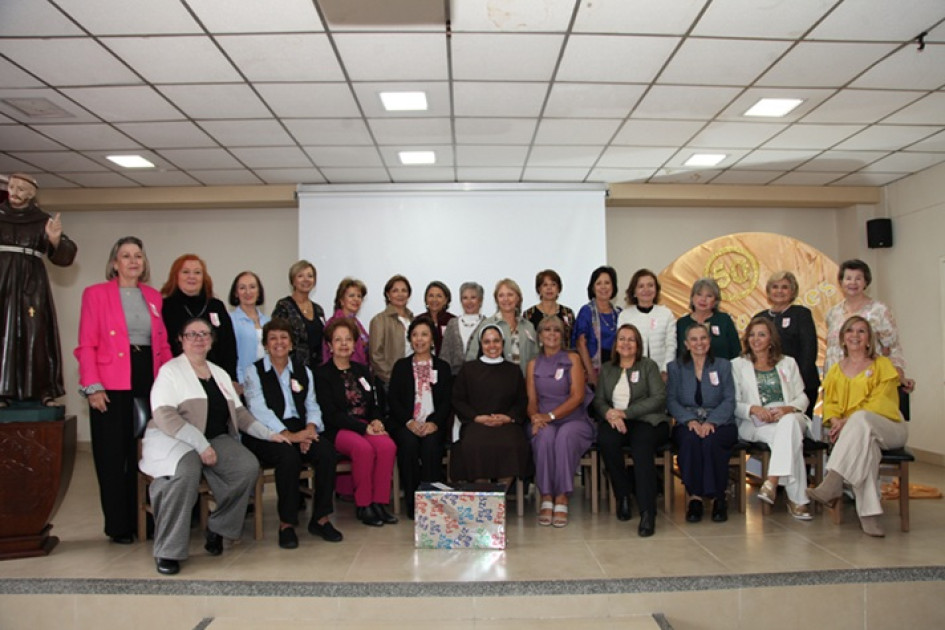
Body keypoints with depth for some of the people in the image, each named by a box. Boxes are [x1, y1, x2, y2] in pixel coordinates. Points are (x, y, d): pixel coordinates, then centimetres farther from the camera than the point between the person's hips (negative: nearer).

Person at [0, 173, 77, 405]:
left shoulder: (42, 221, 8)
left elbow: (64, 257, 1)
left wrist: (55, 240, -18)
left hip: (30, 285, -1)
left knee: (34, 335, -3)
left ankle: (43, 391, -2)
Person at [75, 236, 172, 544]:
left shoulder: (154, 297, 13)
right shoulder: (96, 294, 2)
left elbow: (163, 344, 12)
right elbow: (86, 345, -3)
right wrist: (92, 386, -12)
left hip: (150, 382, 4)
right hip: (112, 386, -3)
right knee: (114, 456, 3)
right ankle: (118, 525, 14)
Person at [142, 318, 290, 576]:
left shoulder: (220, 373, 20)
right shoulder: (170, 370, 1)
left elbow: (238, 412, 17)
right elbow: (164, 415, -13)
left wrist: (269, 433, 4)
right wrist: (200, 444, -22)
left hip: (216, 439, 5)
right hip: (174, 439, -5)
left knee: (249, 467, -23)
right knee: (186, 473, -37)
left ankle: (217, 528, -3)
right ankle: (167, 551, -21)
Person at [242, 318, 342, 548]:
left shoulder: (303, 371, 19)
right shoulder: (254, 371, 5)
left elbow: (312, 406, 11)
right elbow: (259, 410, -9)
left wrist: (310, 428, -13)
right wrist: (287, 435, -22)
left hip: (299, 429, 4)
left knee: (327, 451, -25)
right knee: (289, 455, -35)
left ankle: (320, 519, -11)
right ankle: (286, 524, -20)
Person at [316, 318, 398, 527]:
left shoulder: (362, 371, 19)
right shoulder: (322, 374, 1)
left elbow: (375, 404, 18)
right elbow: (330, 414, -8)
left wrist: (376, 421, -6)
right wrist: (364, 427, -16)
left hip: (367, 426, 5)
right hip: (338, 430, -4)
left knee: (388, 445, -27)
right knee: (364, 448, -34)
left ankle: (380, 502, -18)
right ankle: (363, 505, -18)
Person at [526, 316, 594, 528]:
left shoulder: (572, 359, 7)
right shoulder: (534, 364, 15)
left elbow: (578, 396, -4)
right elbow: (531, 400, 9)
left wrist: (551, 415, -15)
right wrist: (535, 417, -14)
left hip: (573, 419, -1)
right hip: (544, 422, 2)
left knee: (565, 435, -35)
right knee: (545, 435, -33)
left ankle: (562, 499, -29)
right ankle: (546, 498, -29)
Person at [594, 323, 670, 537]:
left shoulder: (649, 366, 11)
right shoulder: (606, 369, 21)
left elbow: (659, 397, -2)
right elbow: (598, 399, 12)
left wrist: (625, 413, -12)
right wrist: (609, 413, -13)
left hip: (647, 420, -2)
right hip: (615, 422, 2)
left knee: (641, 442, -36)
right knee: (605, 439, -33)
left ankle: (647, 512, -37)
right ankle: (622, 496, -14)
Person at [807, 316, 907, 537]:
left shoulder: (882, 365, 8)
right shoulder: (836, 370, 20)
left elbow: (881, 403, -5)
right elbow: (830, 403, 11)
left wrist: (850, 421, -20)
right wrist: (836, 421, -13)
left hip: (888, 429, -2)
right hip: (858, 432, 2)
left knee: (861, 419, -38)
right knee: (865, 443, -36)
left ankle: (832, 485, -46)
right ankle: (869, 514, -42)